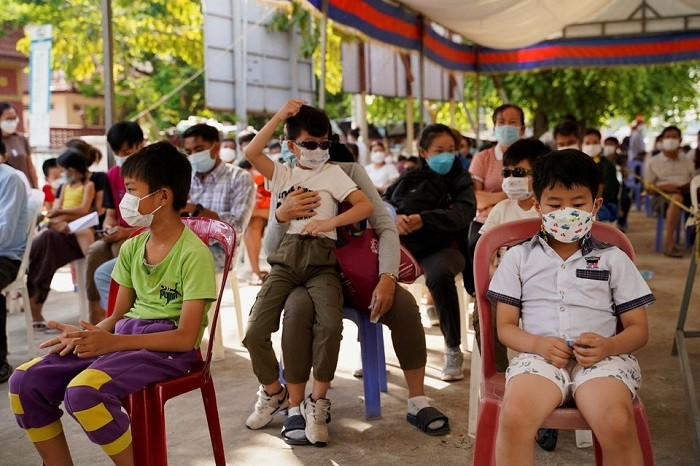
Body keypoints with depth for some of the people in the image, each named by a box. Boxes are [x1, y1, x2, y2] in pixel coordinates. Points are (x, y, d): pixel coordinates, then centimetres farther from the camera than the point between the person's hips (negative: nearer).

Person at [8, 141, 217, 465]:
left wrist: (113, 343, -23)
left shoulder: (194, 253, -11)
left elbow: (186, 337, -16)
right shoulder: (132, 248, 12)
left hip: (168, 347, -7)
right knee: (25, 381, -9)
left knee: (83, 391, -31)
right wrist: (84, 335, -7)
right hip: (122, 335, 7)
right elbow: (118, 315, 15)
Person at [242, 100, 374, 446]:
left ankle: (317, 402, -7)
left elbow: (366, 206, 0)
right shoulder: (282, 173, 18)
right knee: (255, 331, -14)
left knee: (330, 326, -29)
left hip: (320, 259, -2)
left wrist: (329, 222, -14)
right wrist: (280, 115, 1)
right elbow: (251, 152, 0)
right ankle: (272, 392, 15)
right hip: (285, 259, 2)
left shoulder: (333, 173, 11)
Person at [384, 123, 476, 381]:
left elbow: (462, 214, -8)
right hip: (404, 244, 3)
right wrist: (395, 217, -16)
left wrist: (423, 220, -22)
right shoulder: (410, 178, 16)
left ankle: (453, 351, -20)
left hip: (443, 246, -2)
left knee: (439, 273, -38)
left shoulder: (460, 179, 10)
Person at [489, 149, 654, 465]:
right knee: (514, 418, -33)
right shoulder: (519, 257, 15)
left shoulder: (614, 259, 16)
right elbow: (505, 326, 11)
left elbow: (639, 329, 12)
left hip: (602, 357, 1)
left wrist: (608, 346, -11)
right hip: (539, 354, 0)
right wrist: (538, 344, -11)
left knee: (618, 424, -33)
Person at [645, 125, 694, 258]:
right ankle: (669, 243, -44)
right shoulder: (654, 162, 15)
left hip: (687, 195, 3)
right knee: (677, 198, -40)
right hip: (662, 197, -3)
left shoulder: (688, 162, 26)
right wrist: (663, 187, -13)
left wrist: (689, 186, -5)